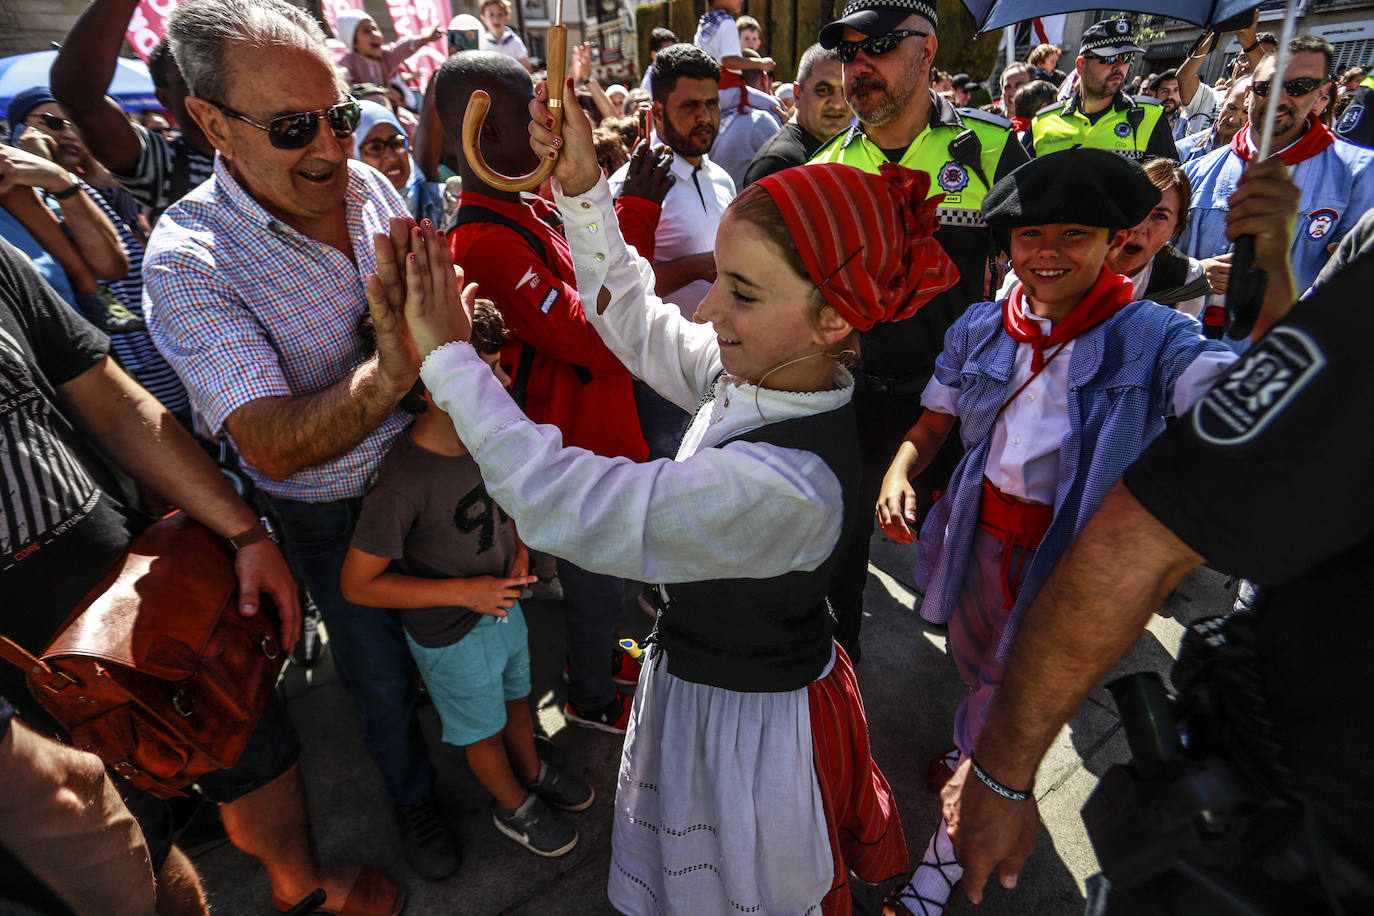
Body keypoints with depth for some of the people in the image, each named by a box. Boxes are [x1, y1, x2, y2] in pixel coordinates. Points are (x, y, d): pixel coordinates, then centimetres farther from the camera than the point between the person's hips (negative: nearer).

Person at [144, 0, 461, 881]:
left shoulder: (368, 184, -8)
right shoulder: (189, 260, -25)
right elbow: (273, 446, -33)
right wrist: (392, 372, -47)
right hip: (333, 510, -4)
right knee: (381, 673, 17)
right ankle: (412, 795, 49)